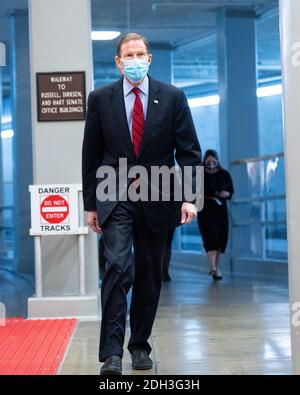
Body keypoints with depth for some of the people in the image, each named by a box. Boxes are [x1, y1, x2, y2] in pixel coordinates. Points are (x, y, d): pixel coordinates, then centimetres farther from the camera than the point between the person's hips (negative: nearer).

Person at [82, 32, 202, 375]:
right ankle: (111, 353, -14)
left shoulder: (172, 97, 3)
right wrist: (90, 204, 4)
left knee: (149, 275, 9)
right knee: (119, 269, -16)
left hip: (157, 199, 2)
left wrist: (189, 196, -8)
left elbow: (189, 151, 2)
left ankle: (140, 346, 23)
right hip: (115, 198, -1)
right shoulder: (100, 99, 3)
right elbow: (91, 154, 6)